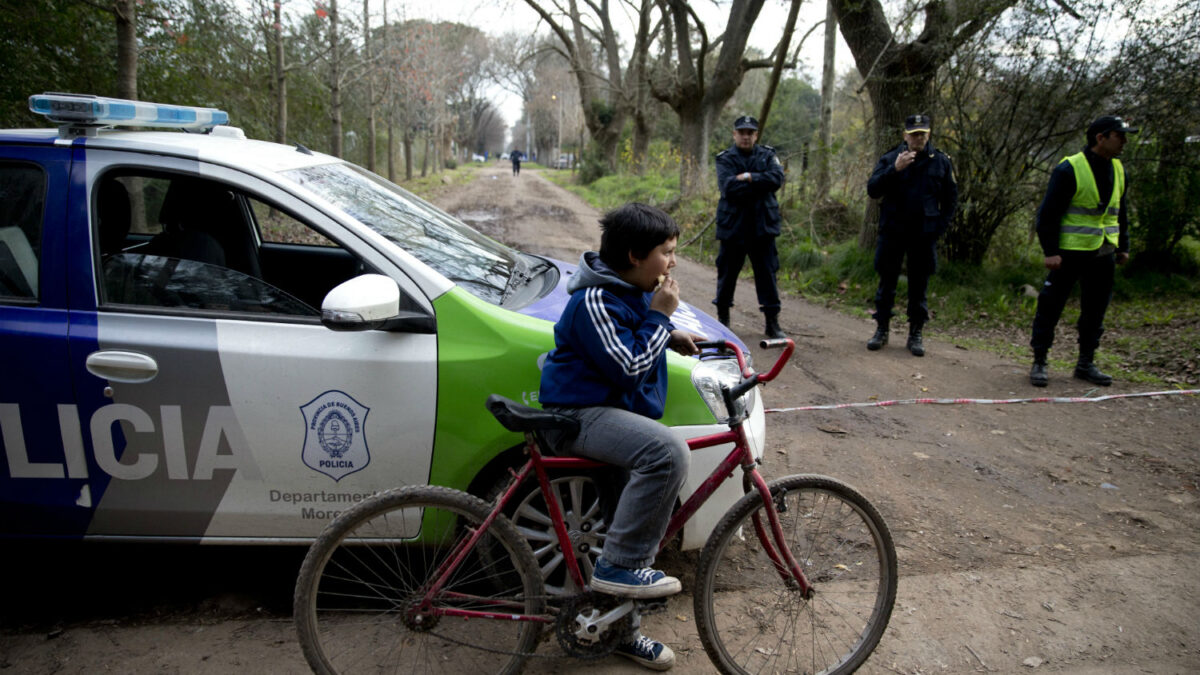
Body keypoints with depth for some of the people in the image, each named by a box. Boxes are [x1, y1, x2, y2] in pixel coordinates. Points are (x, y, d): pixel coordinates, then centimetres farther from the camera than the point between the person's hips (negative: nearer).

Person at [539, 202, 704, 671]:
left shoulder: (633, 289, 10)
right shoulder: (594, 301, -19)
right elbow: (628, 366, -23)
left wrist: (670, 336, 13)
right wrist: (659, 316, -16)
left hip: (616, 410, 10)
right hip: (581, 415, -10)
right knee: (668, 452, -33)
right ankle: (619, 566, -20)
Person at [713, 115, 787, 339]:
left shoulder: (768, 155, 8)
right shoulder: (725, 159, 1)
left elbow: (777, 178, -11)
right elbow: (728, 187, -17)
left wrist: (750, 177, -17)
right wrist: (761, 184, -13)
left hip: (762, 227, 1)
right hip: (732, 226, -1)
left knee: (767, 273, 3)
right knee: (727, 272, 9)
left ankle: (772, 322, 9)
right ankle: (723, 316, 25)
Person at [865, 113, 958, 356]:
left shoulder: (940, 161, 5)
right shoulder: (890, 159, 0)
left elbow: (951, 198, 11)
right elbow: (872, 190, -9)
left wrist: (940, 226, 2)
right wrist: (894, 169, -22)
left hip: (924, 235, 1)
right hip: (892, 233, -1)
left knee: (919, 285, 5)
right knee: (887, 282, 4)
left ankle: (915, 334, 13)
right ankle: (881, 330, 14)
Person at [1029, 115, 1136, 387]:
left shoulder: (1118, 171, 12)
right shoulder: (1069, 169, -11)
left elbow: (1119, 212, 22)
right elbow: (1048, 213, -12)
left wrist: (1123, 246, 20)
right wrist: (1050, 251, -16)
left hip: (1103, 254, 7)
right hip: (1069, 252, -7)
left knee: (1095, 311, 10)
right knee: (1050, 307, -3)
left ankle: (1086, 363, 21)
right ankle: (1039, 362, 7)